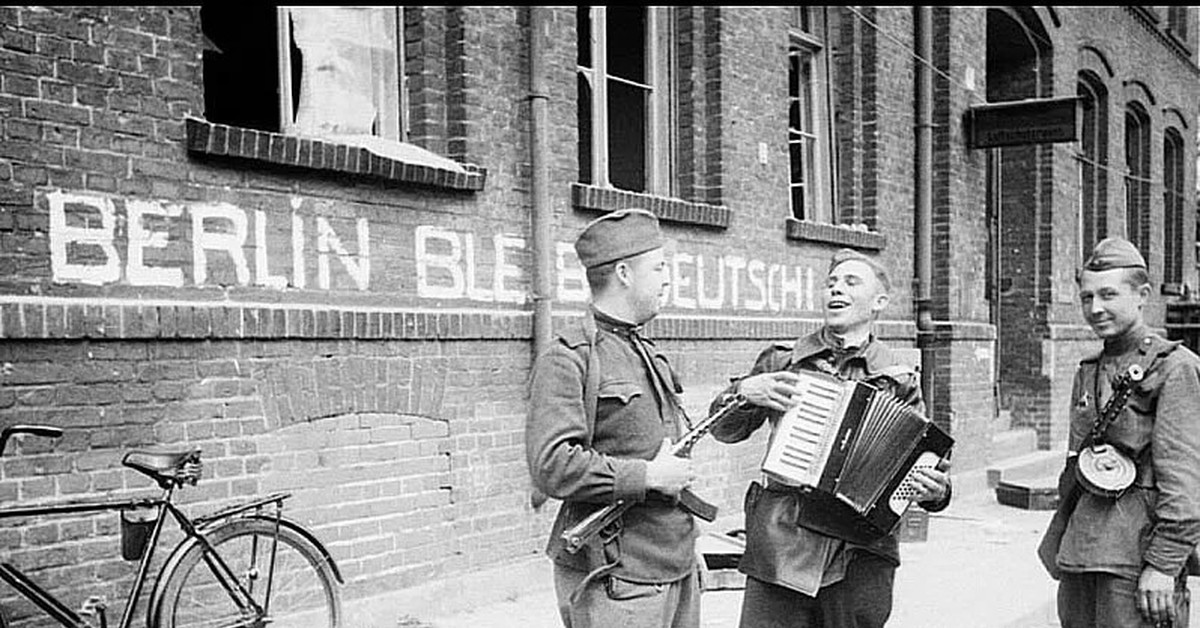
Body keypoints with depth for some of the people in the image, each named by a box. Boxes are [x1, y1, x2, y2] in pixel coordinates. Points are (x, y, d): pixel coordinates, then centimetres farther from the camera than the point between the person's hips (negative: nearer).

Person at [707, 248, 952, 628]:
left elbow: (923, 462, 7)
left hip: (860, 556, 0)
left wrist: (935, 491, -15)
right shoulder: (782, 360, 8)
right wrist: (743, 392, -7)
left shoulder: (899, 382, 5)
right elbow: (724, 430, 13)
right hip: (780, 546, 0)